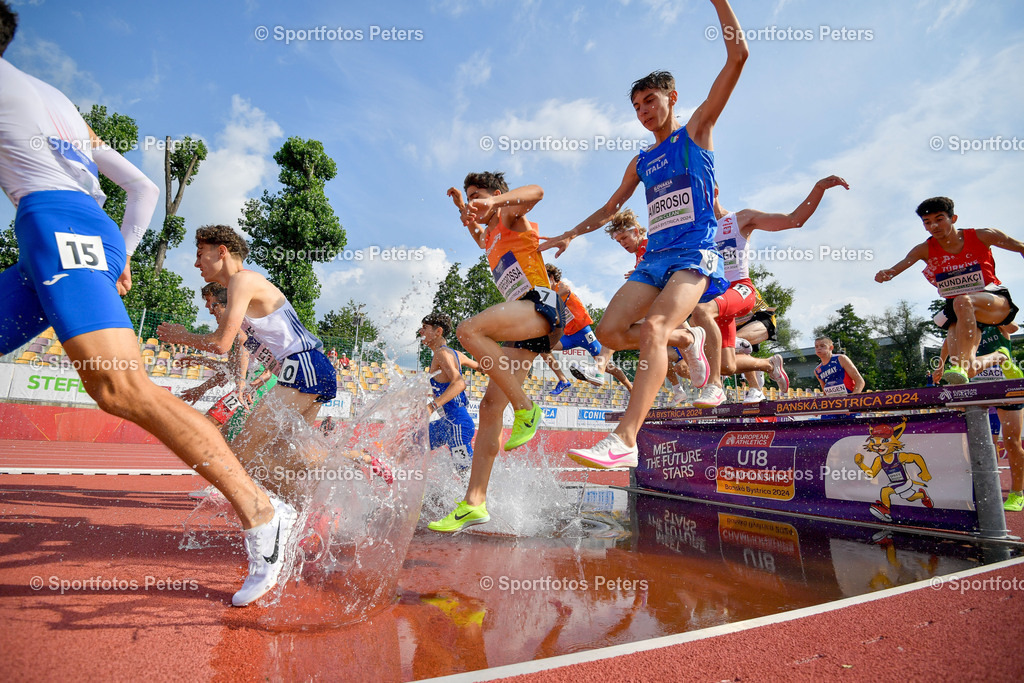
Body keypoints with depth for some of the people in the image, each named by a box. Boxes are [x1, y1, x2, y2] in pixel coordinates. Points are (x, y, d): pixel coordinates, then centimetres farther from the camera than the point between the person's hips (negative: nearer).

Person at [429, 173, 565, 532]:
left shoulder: (512, 217, 8)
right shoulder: (491, 237, 30)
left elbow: (536, 192, -15)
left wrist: (494, 201, -27)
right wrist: (462, 210, 45)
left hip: (542, 304, -9)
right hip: (525, 326, 9)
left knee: (468, 330, -32)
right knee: (491, 404, 0)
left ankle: (525, 408, -21)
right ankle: (474, 503, 2)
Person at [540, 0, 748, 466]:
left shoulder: (696, 131, 10)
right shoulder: (641, 162, 23)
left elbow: (737, 55, 3)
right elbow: (611, 207, 32)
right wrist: (570, 235, 23)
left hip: (695, 253, -6)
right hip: (655, 257, 6)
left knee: (654, 328, -30)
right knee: (609, 332, -10)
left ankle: (624, 441, -38)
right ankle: (688, 341, 15)